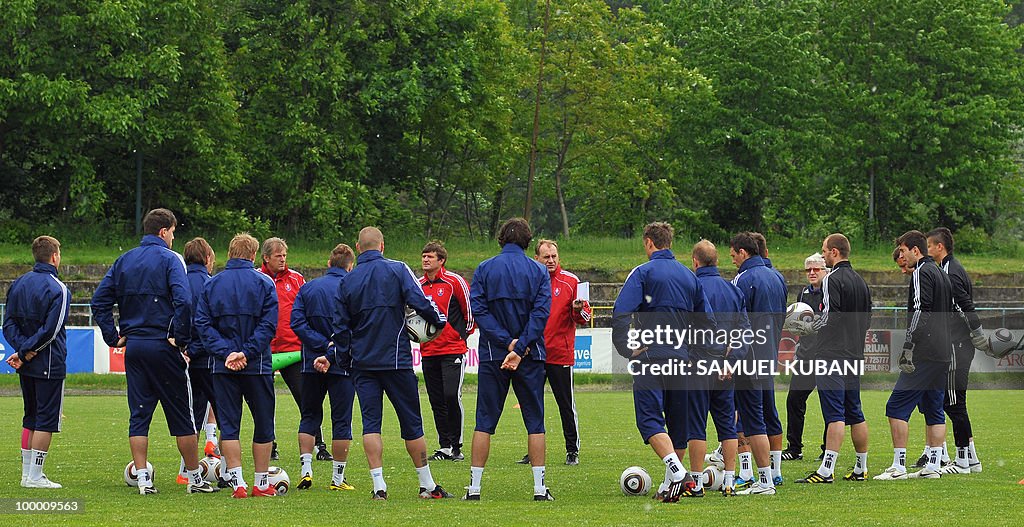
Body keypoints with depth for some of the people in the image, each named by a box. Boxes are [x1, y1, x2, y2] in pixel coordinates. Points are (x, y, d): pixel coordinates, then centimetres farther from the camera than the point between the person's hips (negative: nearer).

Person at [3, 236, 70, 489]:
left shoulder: (18, 284, 9)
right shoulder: (58, 289, -12)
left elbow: (9, 323, 2)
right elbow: (50, 330, -19)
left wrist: (22, 349, -7)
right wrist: (26, 353, -12)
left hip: (27, 365, 7)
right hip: (49, 364, -7)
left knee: (31, 418, 16)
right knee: (47, 420, -1)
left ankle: (27, 473, 17)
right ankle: (35, 476, -3)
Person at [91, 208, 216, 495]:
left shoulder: (124, 260, 10)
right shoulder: (169, 259, -7)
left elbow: (100, 300, 8)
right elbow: (183, 300, -21)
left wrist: (113, 336, 9)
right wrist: (180, 338, -12)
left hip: (133, 347, 5)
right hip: (163, 347, -5)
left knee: (139, 414, 7)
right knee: (181, 414, 4)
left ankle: (143, 479, 1)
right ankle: (194, 478, 9)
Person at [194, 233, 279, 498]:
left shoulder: (211, 284, 4)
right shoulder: (264, 283, -2)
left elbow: (202, 324, -3)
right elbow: (269, 324, -11)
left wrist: (226, 352, -10)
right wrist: (246, 352, -13)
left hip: (223, 367, 1)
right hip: (258, 366, -1)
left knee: (229, 425, 4)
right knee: (263, 424, 10)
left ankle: (237, 482, -6)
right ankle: (261, 483, 12)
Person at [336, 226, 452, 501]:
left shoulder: (348, 280, 5)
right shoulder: (397, 270, -4)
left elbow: (341, 324, 8)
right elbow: (420, 302, -14)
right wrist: (439, 321, 2)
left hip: (362, 362, 2)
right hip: (396, 359, -2)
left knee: (370, 423, 2)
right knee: (411, 422, 6)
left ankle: (379, 485, -8)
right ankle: (427, 485, 12)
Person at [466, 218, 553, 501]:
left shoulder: (484, 269, 1)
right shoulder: (538, 271, 1)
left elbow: (478, 310, -8)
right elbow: (541, 312, -9)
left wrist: (507, 342, -12)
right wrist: (519, 347, -14)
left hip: (492, 356, 0)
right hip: (531, 356, 0)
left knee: (485, 421, 5)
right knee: (535, 421, 6)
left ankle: (474, 486, 2)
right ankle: (539, 487, 2)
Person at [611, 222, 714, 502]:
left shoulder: (643, 272, -2)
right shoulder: (689, 276, 15)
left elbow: (620, 313, -15)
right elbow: (708, 321, 16)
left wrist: (627, 347, -7)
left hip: (651, 356, -6)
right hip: (681, 358, 6)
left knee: (649, 419, -10)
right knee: (677, 421, 12)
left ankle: (676, 471, -28)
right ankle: (670, 485, 15)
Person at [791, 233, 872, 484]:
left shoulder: (833, 280, -11)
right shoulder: (860, 282, 16)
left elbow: (829, 316, -16)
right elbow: (867, 320, 20)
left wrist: (809, 328, 0)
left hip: (833, 355, -9)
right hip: (855, 355, 9)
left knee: (835, 415, -13)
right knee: (855, 414, 14)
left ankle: (826, 470, -17)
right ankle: (861, 468, 18)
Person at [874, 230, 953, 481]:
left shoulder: (922, 273, -8)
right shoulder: (943, 275, 20)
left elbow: (920, 311, -19)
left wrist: (908, 347, -21)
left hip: (924, 354, -10)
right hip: (943, 354, 10)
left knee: (897, 407, -8)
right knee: (934, 411, 12)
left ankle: (898, 465, -12)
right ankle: (933, 465, 10)